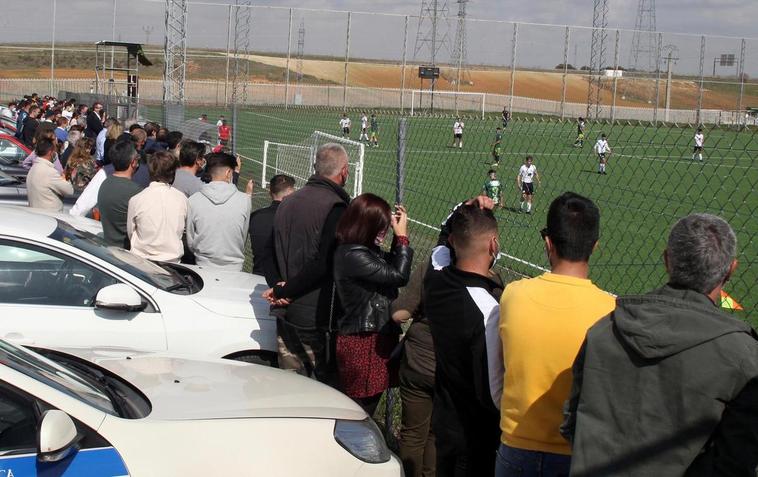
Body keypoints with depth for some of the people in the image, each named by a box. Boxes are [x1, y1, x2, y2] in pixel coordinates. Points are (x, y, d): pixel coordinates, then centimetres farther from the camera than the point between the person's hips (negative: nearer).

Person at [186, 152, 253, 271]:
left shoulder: (193, 201, -9)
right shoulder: (243, 200, -11)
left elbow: (190, 242, -1)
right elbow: (244, 236, 3)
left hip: (203, 267, 1)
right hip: (234, 269, -1)